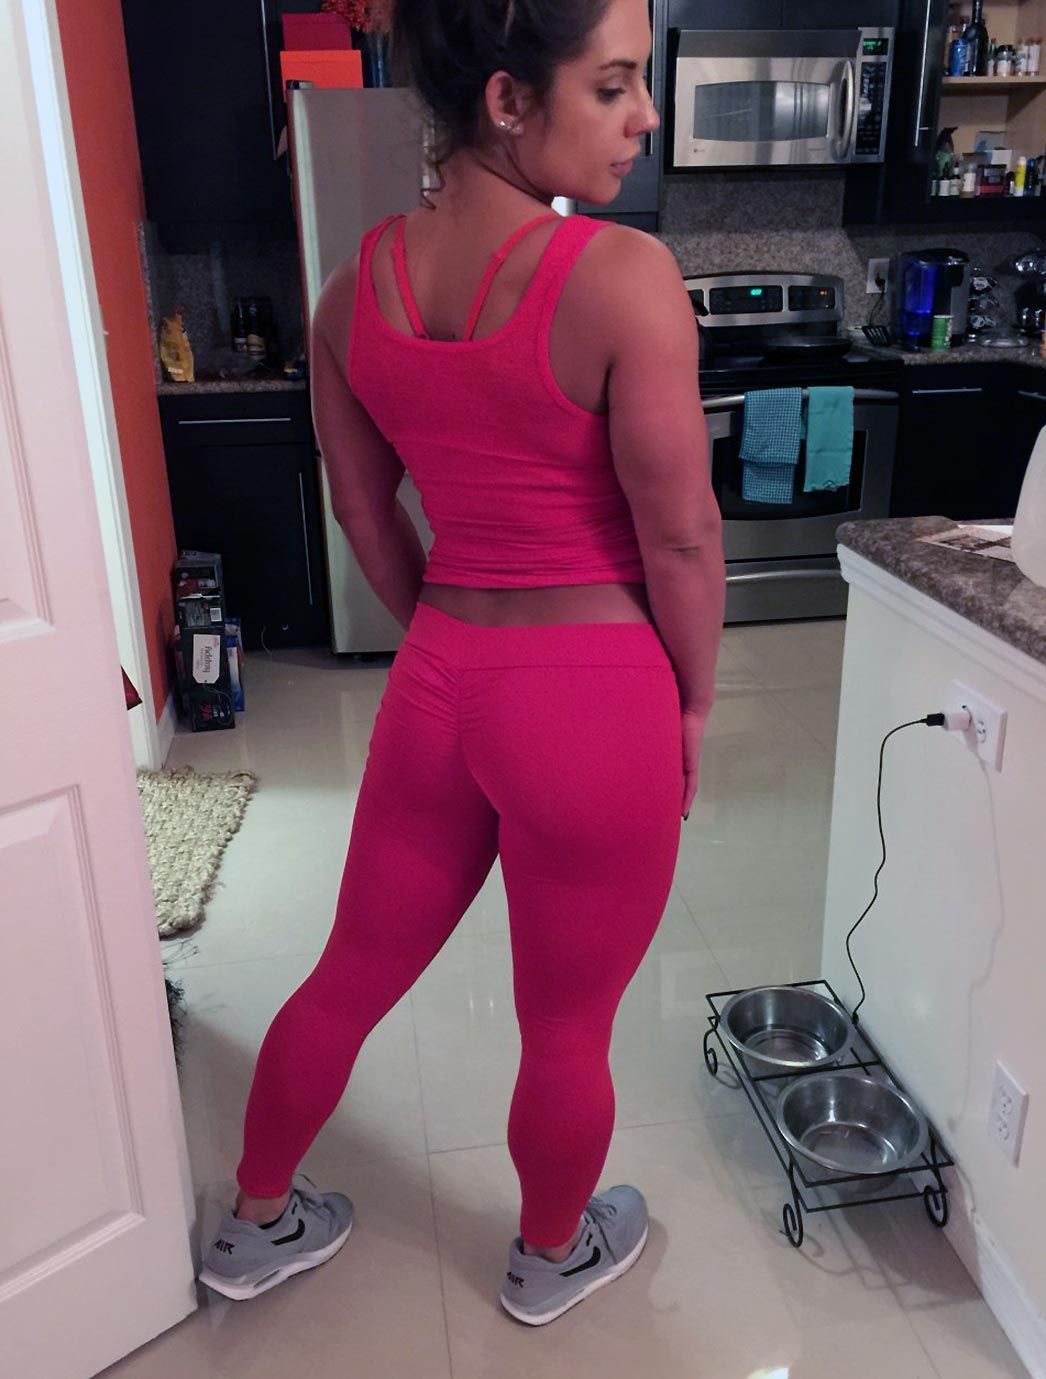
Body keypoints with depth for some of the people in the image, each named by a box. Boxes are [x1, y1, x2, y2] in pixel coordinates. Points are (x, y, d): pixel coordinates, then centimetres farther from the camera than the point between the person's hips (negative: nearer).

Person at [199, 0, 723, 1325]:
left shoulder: (354, 285, 0)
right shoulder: (623, 277, -18)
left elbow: (365, 513, 8)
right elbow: (680, 536, -13)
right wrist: (694, 702, 3)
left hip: (435, 682, 6)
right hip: (595, 697, -5)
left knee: (353, 971, 24)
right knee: (566, 1027, 18)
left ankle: (257, 1224, 48)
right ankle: (553, 1257, 47)